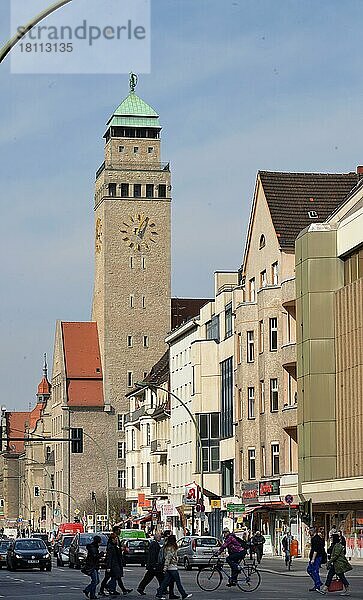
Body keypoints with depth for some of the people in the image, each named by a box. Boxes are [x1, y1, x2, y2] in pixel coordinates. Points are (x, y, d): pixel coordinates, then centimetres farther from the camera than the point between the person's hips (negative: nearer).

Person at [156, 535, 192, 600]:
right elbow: (168, 558, -21)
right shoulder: (171, 548, -16)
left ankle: (159, 594, 4)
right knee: (178, 581, -1)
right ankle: (184, 594, 5)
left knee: (166, 582, 8)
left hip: (169, 568, 9)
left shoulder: (167, 547, 14)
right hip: (172, 567, -9)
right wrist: (165, 568, -24)